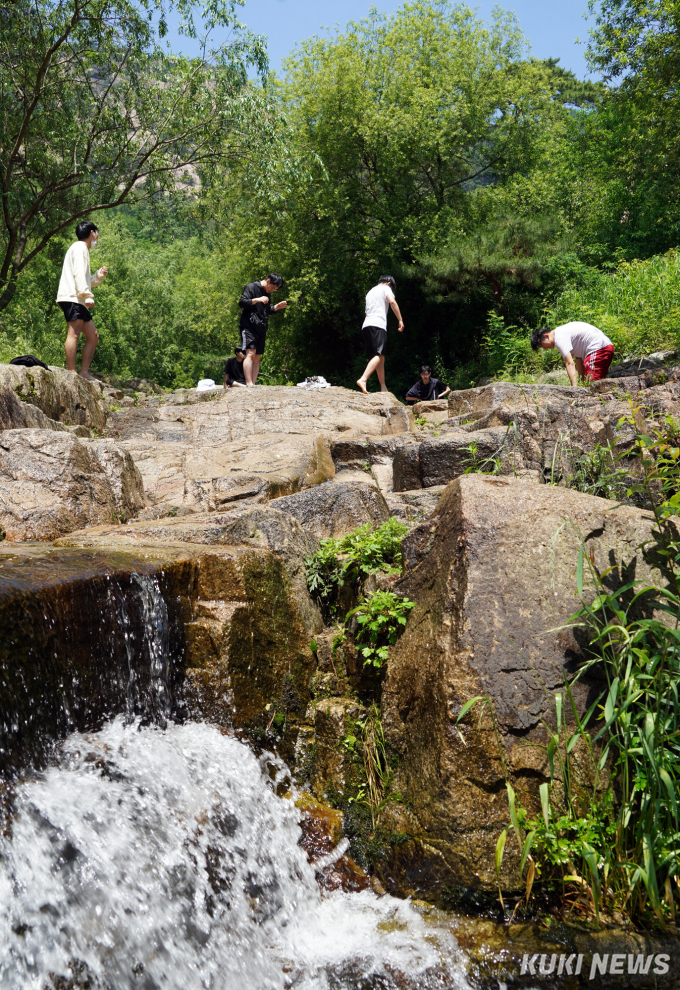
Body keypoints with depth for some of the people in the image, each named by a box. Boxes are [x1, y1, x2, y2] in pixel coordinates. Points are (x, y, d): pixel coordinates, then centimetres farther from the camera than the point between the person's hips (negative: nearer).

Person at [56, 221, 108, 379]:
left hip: (79, 302, 10)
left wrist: (100, 275, 20)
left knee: (93, 335, 7)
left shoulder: (83, 250, 30)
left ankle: (84, 372, 3)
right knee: (74, 333, -17)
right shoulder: (80, 248, 0)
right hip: (72, 298, -10)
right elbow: (78, 273, -14)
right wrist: (87, 295, -21)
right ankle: (72, 372, -23)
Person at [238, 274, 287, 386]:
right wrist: (257, 300, -22)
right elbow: (242, 302, -11)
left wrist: (278, 306, 11)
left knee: (257, 357, 3)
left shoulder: (267, 293, 21)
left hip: (261, 329, 8)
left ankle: (253, 384, 3)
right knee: (250, 354, -18)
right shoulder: (251, 287, -2)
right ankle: (249, 384, -23)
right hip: (249, 326, -8)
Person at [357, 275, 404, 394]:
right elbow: (392, 302, -8)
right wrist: (400, 320, -9)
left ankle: (383, 388, 10)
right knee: (379, 355, -19)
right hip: (378, 325, -8)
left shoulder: (370, 292, 33)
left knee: (380, 357, 11)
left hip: (366, 326, 8)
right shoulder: (385, 288, 10)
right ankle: (363, 379, -37)